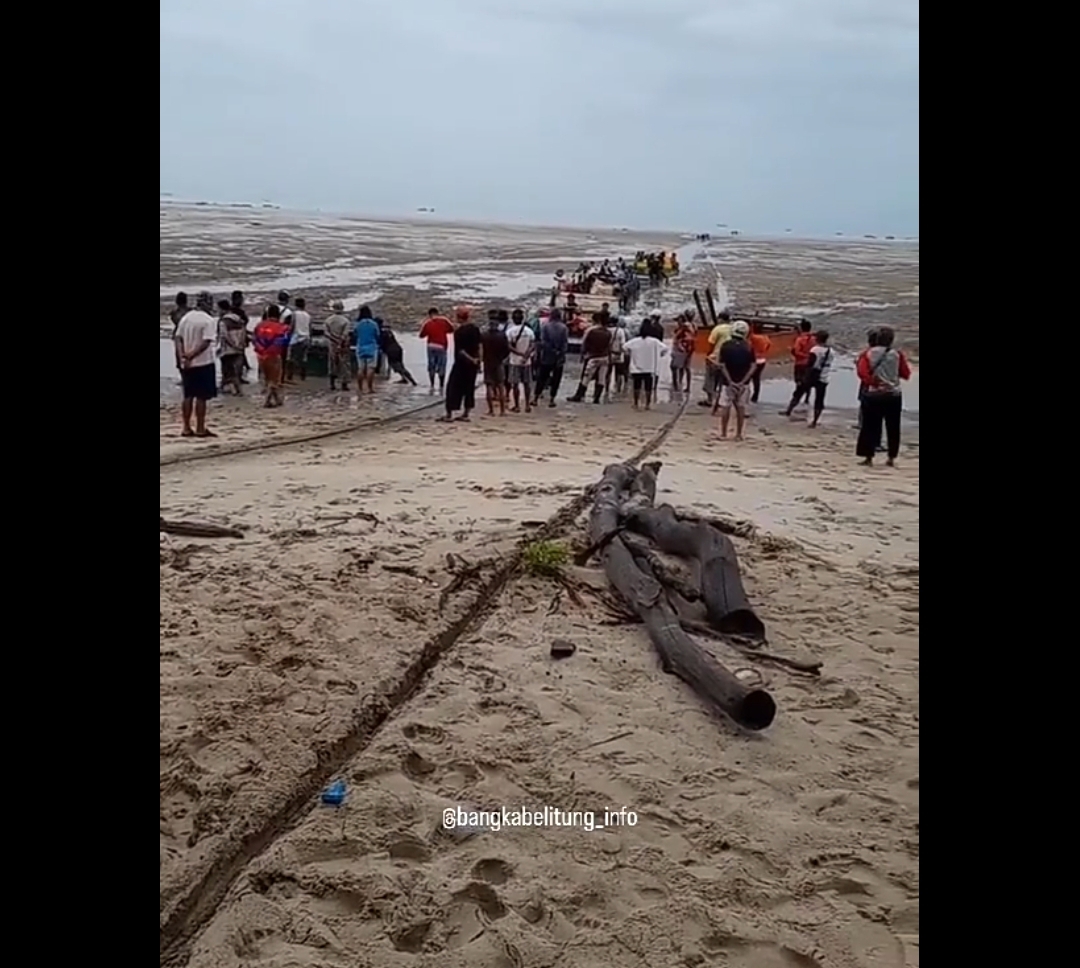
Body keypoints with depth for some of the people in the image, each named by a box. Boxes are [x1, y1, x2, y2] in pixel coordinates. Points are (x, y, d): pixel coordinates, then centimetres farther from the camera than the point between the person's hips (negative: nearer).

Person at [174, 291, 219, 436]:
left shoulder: (186, 317, 8)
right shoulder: (209, 320, -11)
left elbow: (178, 338, 2)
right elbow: (206, 342, -20)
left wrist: (182, 356, -6)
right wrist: (191, 355, -19)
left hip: (186, 363, 6)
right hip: (203, 363, -6)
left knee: (188, 396, 12)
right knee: (201, 397, -1)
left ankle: (186, 428, 13)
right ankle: (200, 429, 2)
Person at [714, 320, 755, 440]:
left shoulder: (725, 345, -6)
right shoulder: (748, 347, 0)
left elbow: (722, 365, -9)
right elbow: (752, 367, -5)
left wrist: (730, 381, -9)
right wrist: (743, 381, -7)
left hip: (728, 382, -2)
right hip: (743, 383, 2)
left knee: (725, 407, 4)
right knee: (741, 408, 9)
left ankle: (723, 433, 7)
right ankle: (738, 434, 13)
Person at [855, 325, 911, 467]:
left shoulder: (868, 353, -2)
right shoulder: (897, 354, -1)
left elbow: (862, 371, -15)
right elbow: (906, 374, 4)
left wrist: (872, 382, -7)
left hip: (873, 394, 0)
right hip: (893, 395, 1)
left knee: (870, 426, 4)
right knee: (893, 428, 11)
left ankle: (869, 457, 2)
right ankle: (892, 458, 14)